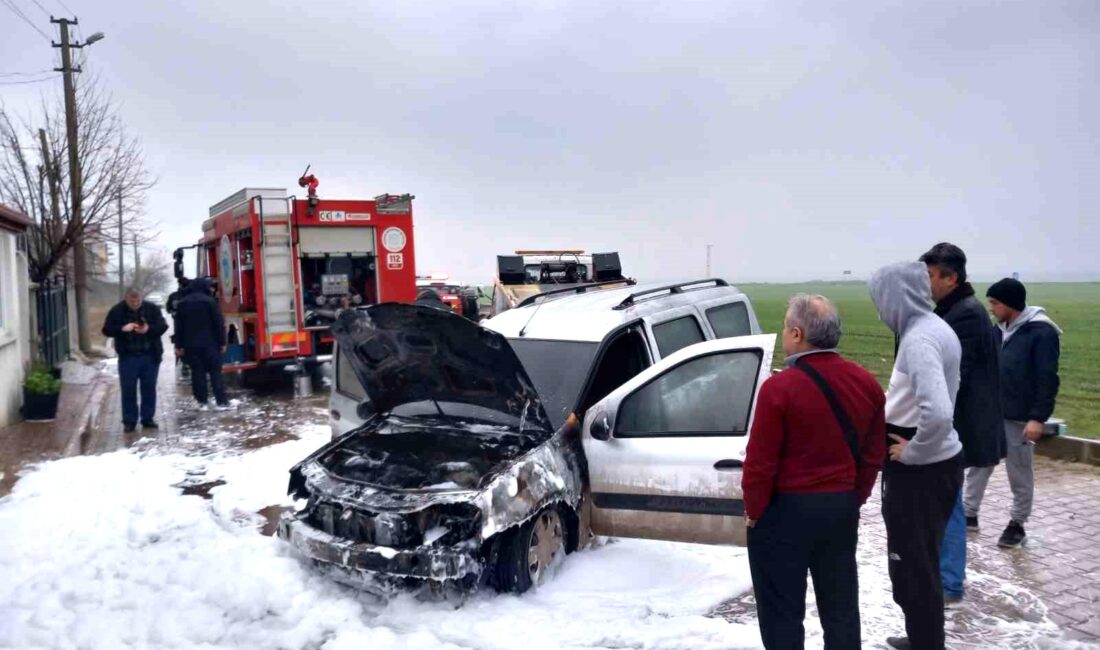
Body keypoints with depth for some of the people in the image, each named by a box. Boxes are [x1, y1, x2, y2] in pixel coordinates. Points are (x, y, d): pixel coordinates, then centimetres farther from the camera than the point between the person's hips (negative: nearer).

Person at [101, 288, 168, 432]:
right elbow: (106, 330, -3)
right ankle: (129, 421, 11)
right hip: (128, 357, -1)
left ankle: (148, 418, 18)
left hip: (150, 356, 1)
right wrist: (122, 329, -21)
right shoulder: (117, 311, -3)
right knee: (128, 390, 2)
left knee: (149, 388, 7)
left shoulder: (152, 309, -2)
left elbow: (163, 326, -5)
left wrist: (149, 329, -24)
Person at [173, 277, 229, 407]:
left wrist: (179, 345, 13)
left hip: (191, 345, 4)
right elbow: (219, 323, -8)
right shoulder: (209, 301, -7)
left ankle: (201, 400, 8)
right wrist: (222, 342, -2)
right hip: (210, 343, -4)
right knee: (215, 372, -1)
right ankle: (221, 400, -3)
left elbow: (179, 327, 10)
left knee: (197, 372, 7)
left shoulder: (182, 304, 8)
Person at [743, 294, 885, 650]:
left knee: (782, 612, 7)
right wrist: (853, 500, 18)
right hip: (842, 509, 6)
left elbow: (761, 462, -16)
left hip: (786, 511, -6)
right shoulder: (867, 383, 1)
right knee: (841, 606, 18)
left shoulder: (779, 387, -20)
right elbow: (873, 455, 8)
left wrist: (754, 512, -3)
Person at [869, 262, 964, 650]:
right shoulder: (935, 328, 7)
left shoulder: (918, 338, -24)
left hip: (919, 471, -10)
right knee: (921, 561, 23)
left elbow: (937, 413, -36)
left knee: (913, 566, 5)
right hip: (937, 463, 10)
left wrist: (910, 452, -20)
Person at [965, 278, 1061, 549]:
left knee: (1020, 473, 7)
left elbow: (1047, 379, -17)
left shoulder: (1042, 333, -15)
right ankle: (969, 513, 23)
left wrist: (1038, 417, -20)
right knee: (979, 464, 11)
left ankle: (1017, 524, 20)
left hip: (1020, 419, -6)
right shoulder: (999, 330, 7)